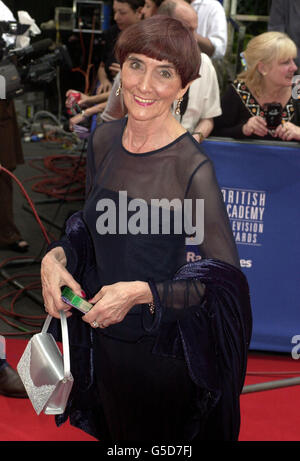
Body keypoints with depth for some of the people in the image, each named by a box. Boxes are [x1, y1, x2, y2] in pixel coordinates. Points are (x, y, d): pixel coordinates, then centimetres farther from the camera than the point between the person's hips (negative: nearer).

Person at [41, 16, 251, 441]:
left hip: (162, 346, -6)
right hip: (103, 334, 6)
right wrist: (56, 256, -9)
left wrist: (142, 293, -27)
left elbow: (225, 275, -19)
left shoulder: (192, 167, -24)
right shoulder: (104, 140, -5)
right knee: (115, 434, 28)